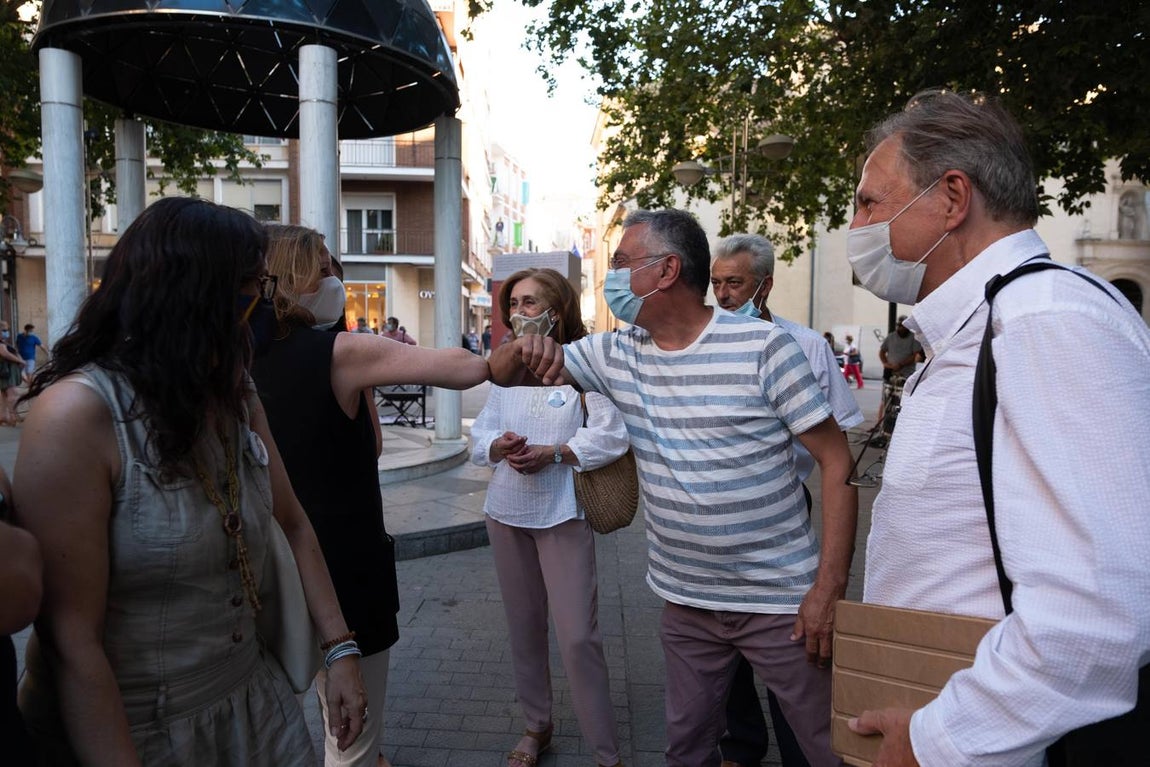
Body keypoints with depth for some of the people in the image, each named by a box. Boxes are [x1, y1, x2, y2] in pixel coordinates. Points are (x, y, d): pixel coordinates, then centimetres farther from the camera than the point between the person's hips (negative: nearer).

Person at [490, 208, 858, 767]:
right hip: (684, 600, 5)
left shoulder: (762, 346, -14)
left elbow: (836, 460, -11)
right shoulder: (614, 354, 0)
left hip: (781, 600, -4)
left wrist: (829, 587, -16)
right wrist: (524, 346, -19)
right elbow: (501, 372, 5)